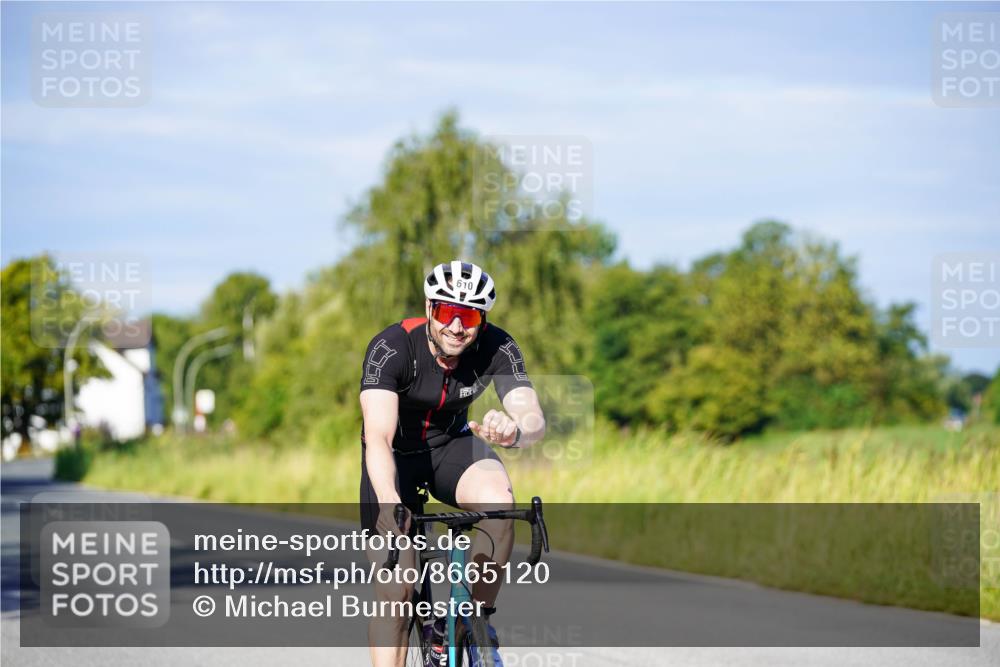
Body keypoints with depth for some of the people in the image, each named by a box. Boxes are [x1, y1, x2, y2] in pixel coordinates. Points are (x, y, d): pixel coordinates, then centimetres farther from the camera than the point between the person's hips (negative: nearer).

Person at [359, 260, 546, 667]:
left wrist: (515, 430, -59)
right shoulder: (391, 347, -30)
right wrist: (389, 504, -59)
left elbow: (535, 419, -33)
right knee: (394, 591, -12)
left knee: (499, 502, -31)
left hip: (452, 443, 2)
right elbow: (378, 436, -41)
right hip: (396, 453, -2)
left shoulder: (496, 348, -22)